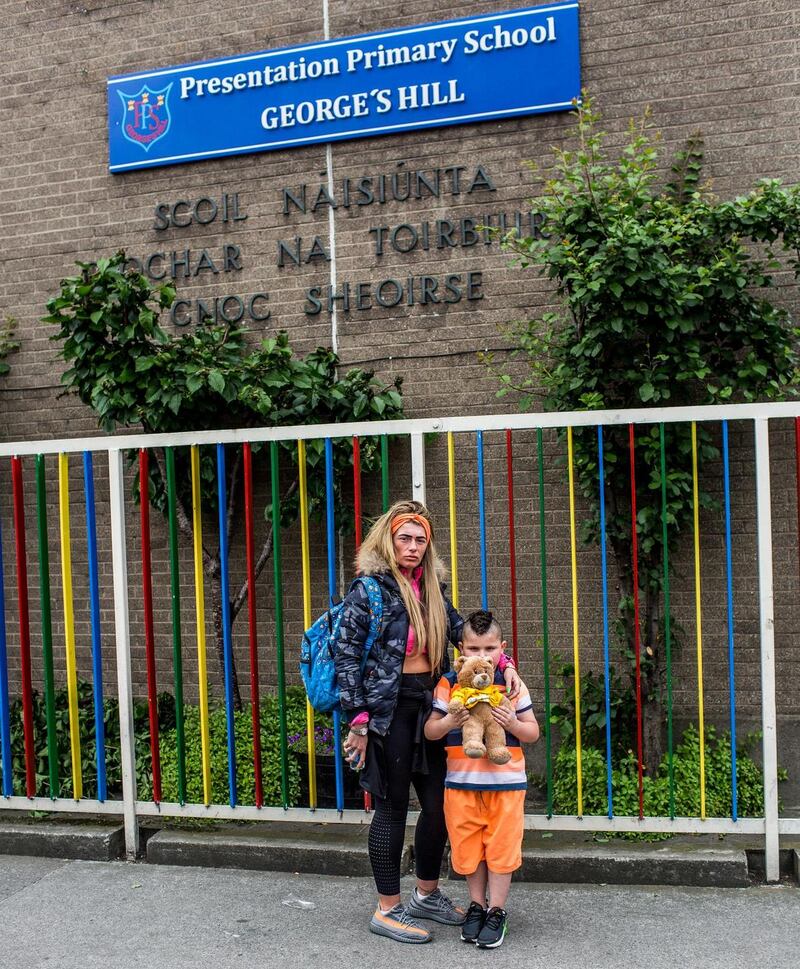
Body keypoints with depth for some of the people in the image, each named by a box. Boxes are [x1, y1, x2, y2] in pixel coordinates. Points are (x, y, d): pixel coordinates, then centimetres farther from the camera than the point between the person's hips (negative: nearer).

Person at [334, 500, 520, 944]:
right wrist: (358, 721, -15)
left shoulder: (432, 590, 11)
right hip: (390, 711, -7)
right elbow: (347, 656, -12)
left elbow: (464, 632, 14)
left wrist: (504, 663, -2)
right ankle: (388, 910, 19)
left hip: (428, 707, 7)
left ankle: (427, 894, 33)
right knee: (393, 807, 3)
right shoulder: (370, 589, -9)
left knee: (440, 802, 12)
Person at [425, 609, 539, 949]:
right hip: (462, 781, 1)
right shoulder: (449, 685, -2)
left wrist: (513, 722, -17)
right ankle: (476, 905, 31)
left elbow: (533, 733, 4)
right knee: (468, 847, 11)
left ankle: (496, 911, 22)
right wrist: (448, 722, -19)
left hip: (505, 782, -1)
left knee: (500, 847, 6)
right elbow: (430, 731, 1)